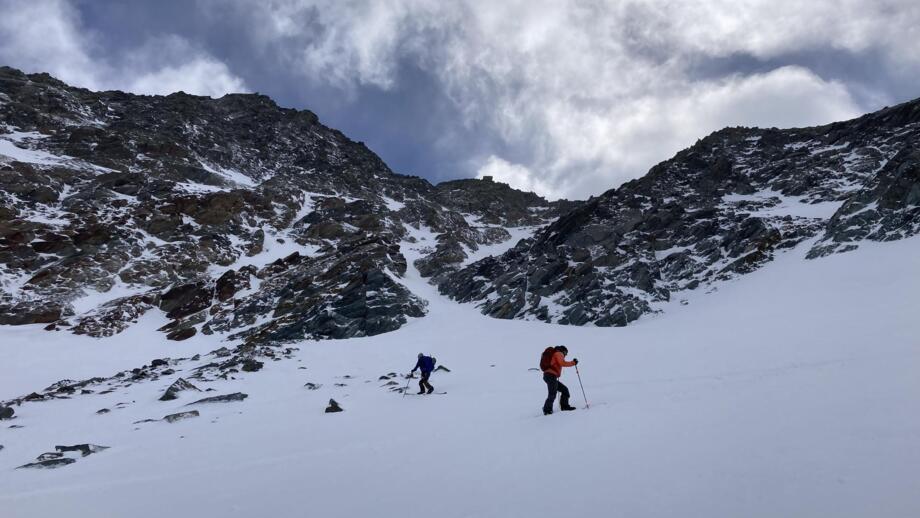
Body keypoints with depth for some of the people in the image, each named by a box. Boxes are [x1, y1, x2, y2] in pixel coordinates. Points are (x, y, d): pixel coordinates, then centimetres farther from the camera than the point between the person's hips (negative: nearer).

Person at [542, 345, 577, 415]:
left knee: (564, 390, 12)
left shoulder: (553, 354, 30)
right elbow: (562, 363, -11)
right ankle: (547, 410, -16)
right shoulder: (559, 353, 4)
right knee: (552, 394, -13)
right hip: (551, 376, -9)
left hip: (547, 375, 9)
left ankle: (565, 406, 10)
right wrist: (573, 362, -2)